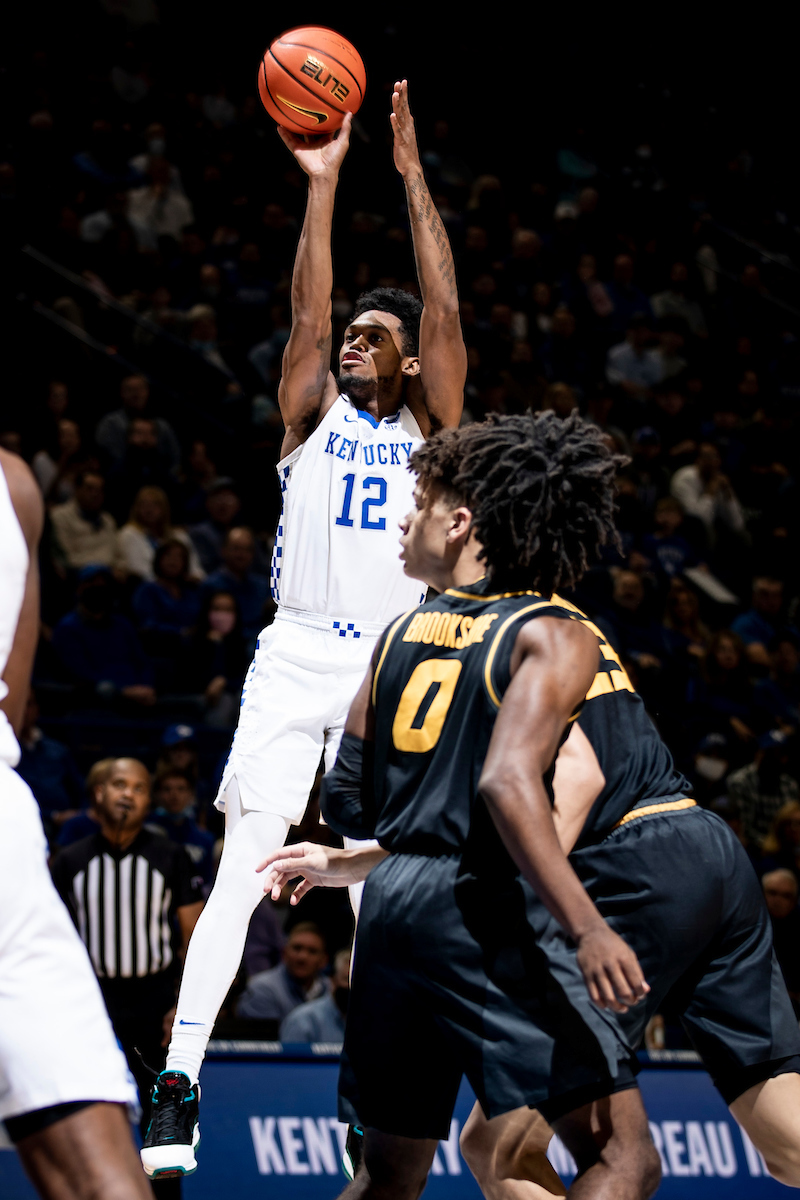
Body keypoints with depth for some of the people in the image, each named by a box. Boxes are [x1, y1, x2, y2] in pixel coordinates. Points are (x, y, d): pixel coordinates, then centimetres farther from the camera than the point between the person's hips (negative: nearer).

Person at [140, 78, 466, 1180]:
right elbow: (307, 314, -1)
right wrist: (322, 182, -8)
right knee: (244, 866, -11)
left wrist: (412, 174, -6)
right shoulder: (315, 417, 13)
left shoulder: (430, 428, 11)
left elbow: (446, 312, -1)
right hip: (295, 656, 0)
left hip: (391, 665, 0)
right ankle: (176, 1088, -19)